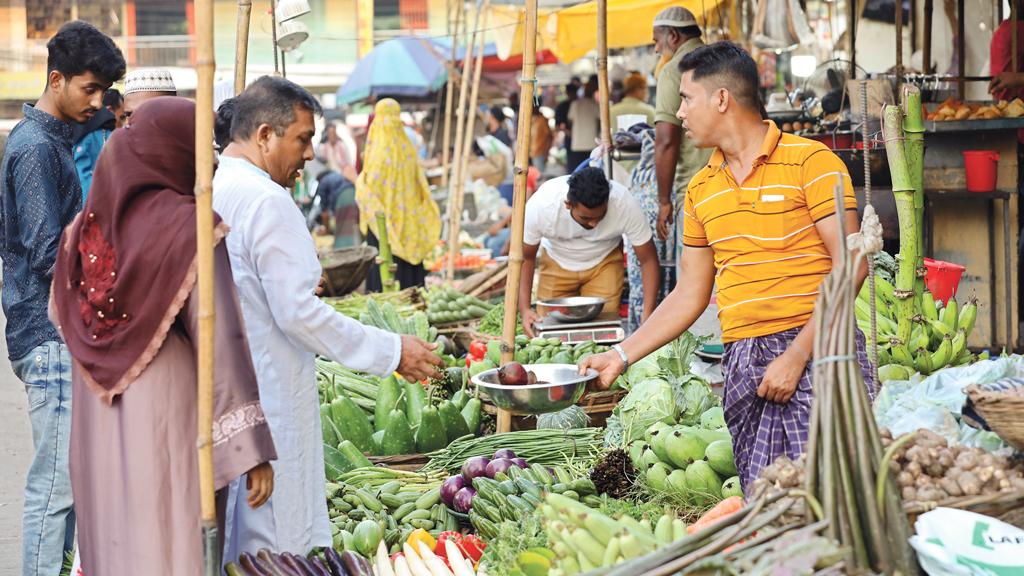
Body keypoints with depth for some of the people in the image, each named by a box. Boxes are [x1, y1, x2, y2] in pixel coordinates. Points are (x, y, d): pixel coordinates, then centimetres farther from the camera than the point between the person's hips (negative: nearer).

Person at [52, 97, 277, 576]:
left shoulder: (88, 225, 4)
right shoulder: (192, 230, -13)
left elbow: (63, 317, 11)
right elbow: (222, 340, -16)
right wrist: (253, 448, -15)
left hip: (99, 426, 6)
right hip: (169, 423, -6)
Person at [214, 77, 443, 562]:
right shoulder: (266, 200, -17)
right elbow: (300, 314, -19)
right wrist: (392, 352, -11)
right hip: (265, 400, -9)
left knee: (215, 548, 15)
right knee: (279, 544, -1)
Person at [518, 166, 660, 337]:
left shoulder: (625, 205, -34)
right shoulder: (540, 206, -35)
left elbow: (648, 260, -22)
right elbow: (526, 257, -19)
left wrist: (647, 316, -31)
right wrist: (524, 309, -29)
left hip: (604, 261, 0)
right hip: (557, 262, 0)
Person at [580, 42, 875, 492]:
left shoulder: (810, 161, -3)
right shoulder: (701, 189, 16)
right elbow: (690, 296, 20)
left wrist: (796, 355, -14)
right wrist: (622, 356, 13)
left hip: (816, 353, -5)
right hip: (742, 362, 5)